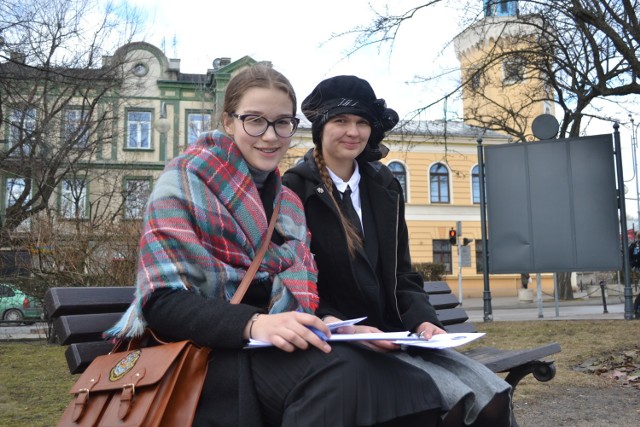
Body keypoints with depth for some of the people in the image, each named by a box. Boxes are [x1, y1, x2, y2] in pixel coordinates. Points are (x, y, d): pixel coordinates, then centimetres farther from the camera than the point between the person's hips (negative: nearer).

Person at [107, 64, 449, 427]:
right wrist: (252, 324, -29)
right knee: (340, 371, -34)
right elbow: (164, 303, -12)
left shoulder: (290, 204, 17)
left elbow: (297, 299, 11)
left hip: (272, 349, 5)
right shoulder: (185, 182, -3)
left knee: (412, 388, -23)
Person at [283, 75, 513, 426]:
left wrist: (422, 321, -7)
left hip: (392, 336, 6)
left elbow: (401, 273, 12)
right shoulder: (293, 189, -7)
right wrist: (344, 329, -21)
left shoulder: (384, 187, 11)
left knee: (493, 395, -15)